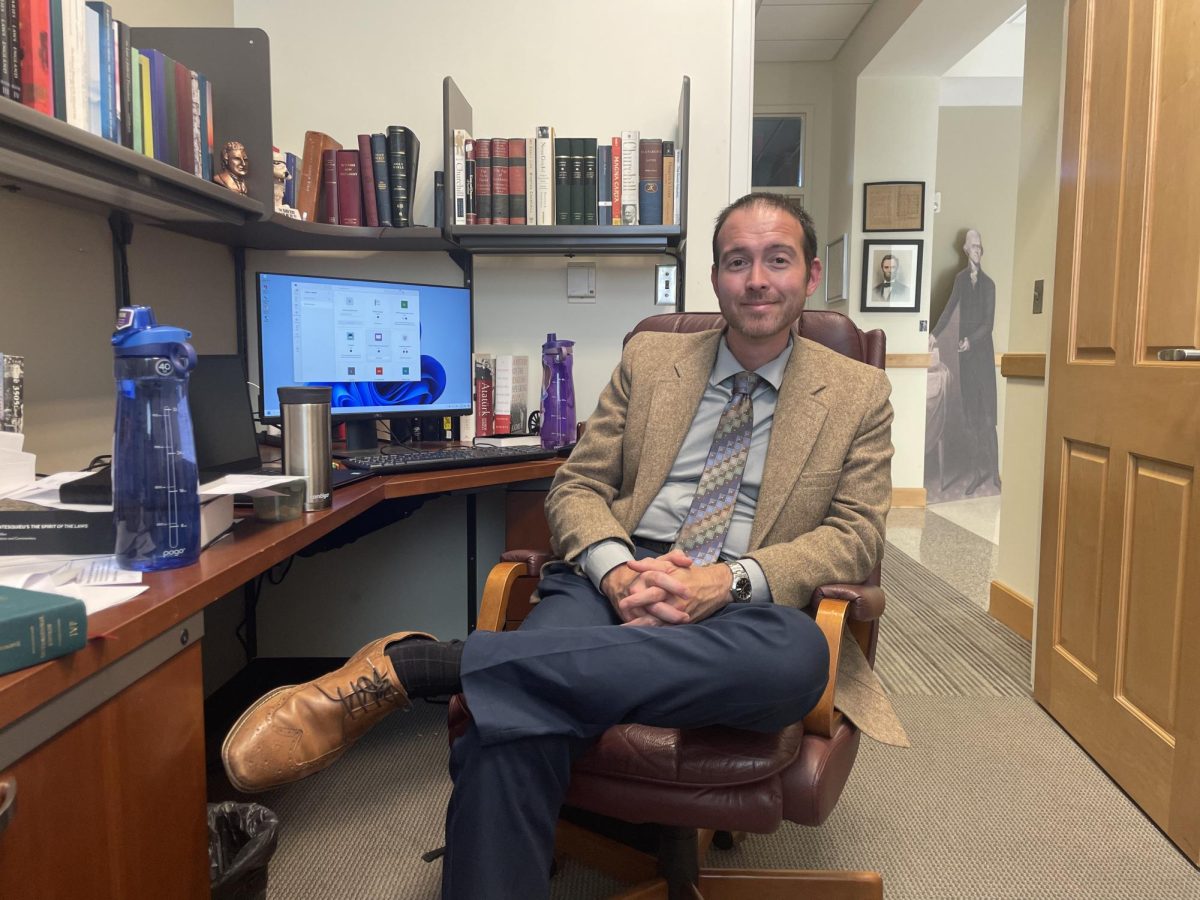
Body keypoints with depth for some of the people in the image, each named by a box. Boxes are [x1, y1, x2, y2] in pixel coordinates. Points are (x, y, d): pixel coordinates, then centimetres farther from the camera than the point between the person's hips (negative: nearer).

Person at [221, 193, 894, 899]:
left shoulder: (858, 393, 14)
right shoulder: (649, 360, 17)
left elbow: (857, 536, 5)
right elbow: (576, 488, 13)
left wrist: (731, 579, -14)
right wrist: (617, 570, -10)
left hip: (738, 610, 0)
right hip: (619, 583, 1)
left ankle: (416, 664, -38)